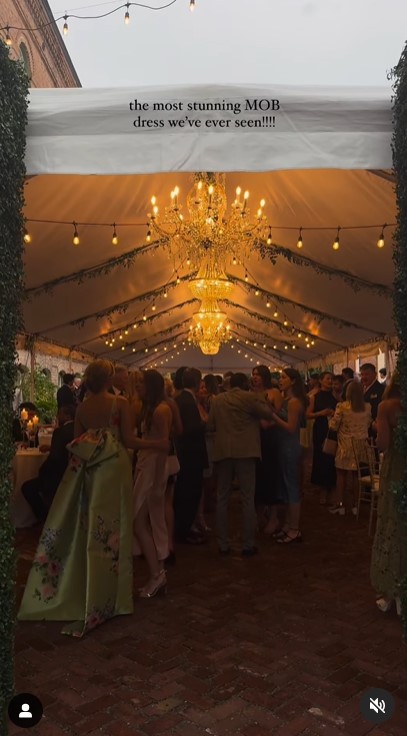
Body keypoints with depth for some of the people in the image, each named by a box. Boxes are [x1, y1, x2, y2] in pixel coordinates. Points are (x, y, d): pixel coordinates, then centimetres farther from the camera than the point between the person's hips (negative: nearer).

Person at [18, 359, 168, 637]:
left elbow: (77, 443, 8)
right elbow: (128, 440, -11)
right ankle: (104, 598, 9)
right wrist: (157, 444, 1)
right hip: (114, 468, -5)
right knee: (110, 530, 3)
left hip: (89, 470, 5)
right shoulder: (120, 403, -10)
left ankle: (81, 590, 29)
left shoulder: (82, 408, 4)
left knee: (90, 527, 17)